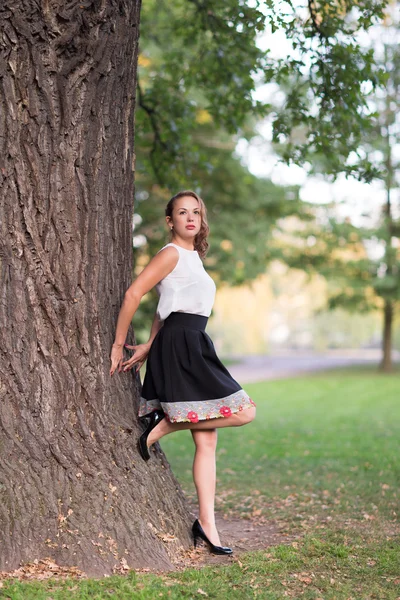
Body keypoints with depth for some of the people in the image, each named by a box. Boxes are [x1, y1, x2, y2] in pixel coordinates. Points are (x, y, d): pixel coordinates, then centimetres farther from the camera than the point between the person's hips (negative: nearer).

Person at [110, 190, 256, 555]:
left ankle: (207, 523, 7)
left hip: (192, 348, 9)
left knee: (207, 440, 5)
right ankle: (163, 426, -4)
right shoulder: (172, 253, -4)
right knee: (243, 411, -12)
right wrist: (118, 345, -7)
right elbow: (133, 294, -10)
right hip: (179, 346, -9)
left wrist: (147, 348, 8)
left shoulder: (192, 258, 22)